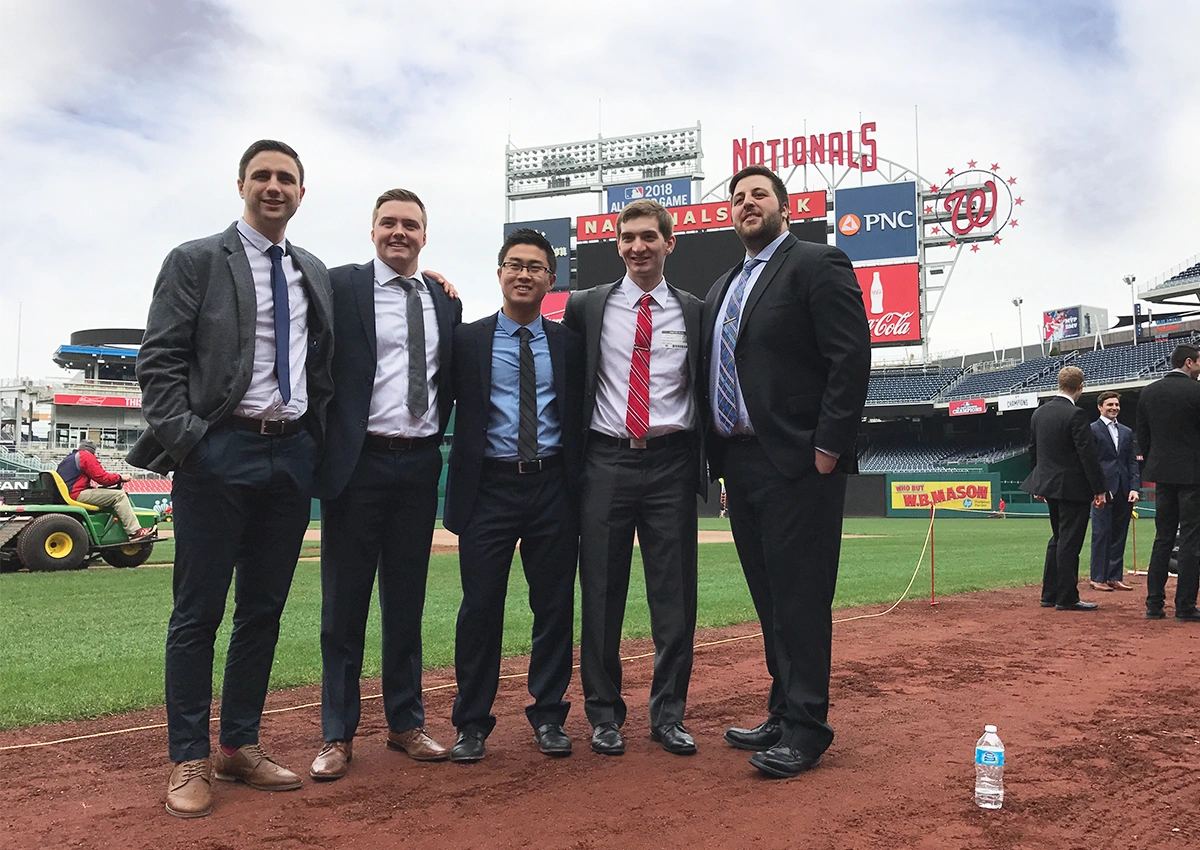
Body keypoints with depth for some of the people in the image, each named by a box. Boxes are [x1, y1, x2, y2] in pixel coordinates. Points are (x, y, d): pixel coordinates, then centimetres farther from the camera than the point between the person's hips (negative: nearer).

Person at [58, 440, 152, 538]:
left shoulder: (67, 459, 29)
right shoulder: (86, 456, -2)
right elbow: (102, 477, -9)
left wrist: (95, 489, 23)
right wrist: (120, 478, 4)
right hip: (78, 494, -10)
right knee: (119, 495, -13)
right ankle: (135, 531, -22)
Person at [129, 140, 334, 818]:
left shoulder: (316, 274, 15)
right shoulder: (195, 261, 1)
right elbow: (160, 361, -5)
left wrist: (319, 440, 8)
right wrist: (184, 439, -13)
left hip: (292, 453, 5)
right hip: (218, 453, -4)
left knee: (265, 608, 11)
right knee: (199, 611, 1)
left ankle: (241, 746, 23)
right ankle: (190, 761, 12)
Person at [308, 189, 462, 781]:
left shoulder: (445, 302, 12)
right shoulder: (342, 286, -2)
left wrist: (435, 436, 9)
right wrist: (329, 446, -8)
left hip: (420, 465, 4)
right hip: (359, 462, -4)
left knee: (407, 600, 13)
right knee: (344, 602, 4)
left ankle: (405, 723, 25)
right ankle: (338, 735, 15)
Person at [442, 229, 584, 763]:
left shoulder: (569, 343, 10)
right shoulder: (467, 340, 6)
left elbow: (579, 416, 10)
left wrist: (578, 481, 2)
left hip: (553, 489, 2)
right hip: (489, 487, -1)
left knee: (555, 604, 6)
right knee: (480, 607, 0)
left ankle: (549, 717, 21)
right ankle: (472, 724, 14)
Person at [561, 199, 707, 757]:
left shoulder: (694, 313, 9)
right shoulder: (586, 307, 7)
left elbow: (707, 392, 11)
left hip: (671, 463, 1)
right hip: (606, 461, 0)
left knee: (674, 594, 4)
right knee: (601, 592, 4)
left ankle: (669, 715, 18)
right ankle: (605, 715, 16)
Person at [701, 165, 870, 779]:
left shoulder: (817, 264, -3)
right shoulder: (722, 288, 21)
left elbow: (851, 358, -12)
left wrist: (828, 446, -17)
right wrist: (718, 451, 12)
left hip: (796, 463, -8)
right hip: (740, 462, 8)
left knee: (800, 596, -4)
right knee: (769, 596, 13)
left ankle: (807, 728, 6)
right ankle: (783, 713, 23)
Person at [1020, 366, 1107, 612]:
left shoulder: (1039, 413, 7)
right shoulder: (1076, 414, -17)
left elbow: (1032, 450, 14)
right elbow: (1088, 454, -18)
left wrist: (1039, 483, 22)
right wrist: (1099, 489, -13)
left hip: (1049, 485, 8)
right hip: (1072, 487, -8)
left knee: (1058, 540, 17)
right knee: (1069, 543, -2)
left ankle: (1049, 594, 19)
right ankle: (1067, 598, 3)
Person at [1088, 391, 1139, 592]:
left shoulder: (1127, 432, 17)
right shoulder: (1091, 430, -1)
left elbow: (1132, 462, 14)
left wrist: (1134, 488, 2)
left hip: (1123, 492, 6)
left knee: (1119, 536, 7)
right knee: (1101, 535, -4)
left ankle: (1114, 577, 12)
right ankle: (1098, 578, 1)